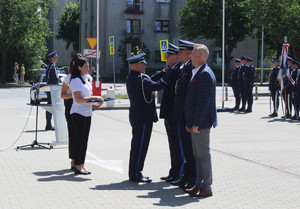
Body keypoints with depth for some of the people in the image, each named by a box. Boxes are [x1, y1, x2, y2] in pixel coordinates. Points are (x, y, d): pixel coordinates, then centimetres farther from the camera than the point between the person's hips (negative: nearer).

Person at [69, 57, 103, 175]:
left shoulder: (87, 78, 15)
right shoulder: (76, 80, -12)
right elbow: (78, 99, -19)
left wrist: (95, 103, 7)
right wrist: (93, 98, -20)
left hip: (87, 113, 9)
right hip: (78, 113, -8)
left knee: (85, 140, 10)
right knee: (79, 139, -5)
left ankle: (82, 164, 15)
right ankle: (77, 166, 0)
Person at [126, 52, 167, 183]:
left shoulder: (131, 77, 12)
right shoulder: (139, 78, -20)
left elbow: (150, 81, 18)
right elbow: (156, 85, -23)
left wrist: (163, 73, 14)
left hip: (136, 116, 10)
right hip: (143, 117, -10)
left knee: (136, 145, 16)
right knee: (140, 146, -4)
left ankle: (133, 172, 22)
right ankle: (136, 174, 1)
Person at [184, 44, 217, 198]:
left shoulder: (205, 73, -16)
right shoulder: (197, 72, 16)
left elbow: (203, 101, -21)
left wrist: (196, 123, -22)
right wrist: (190, 122, 19)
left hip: (201, 122, -10)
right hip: (196, 122, 10)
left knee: (203, 154, -5)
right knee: (197, 155, 14)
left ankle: (206, 188, 1)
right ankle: (199, 184, 22)